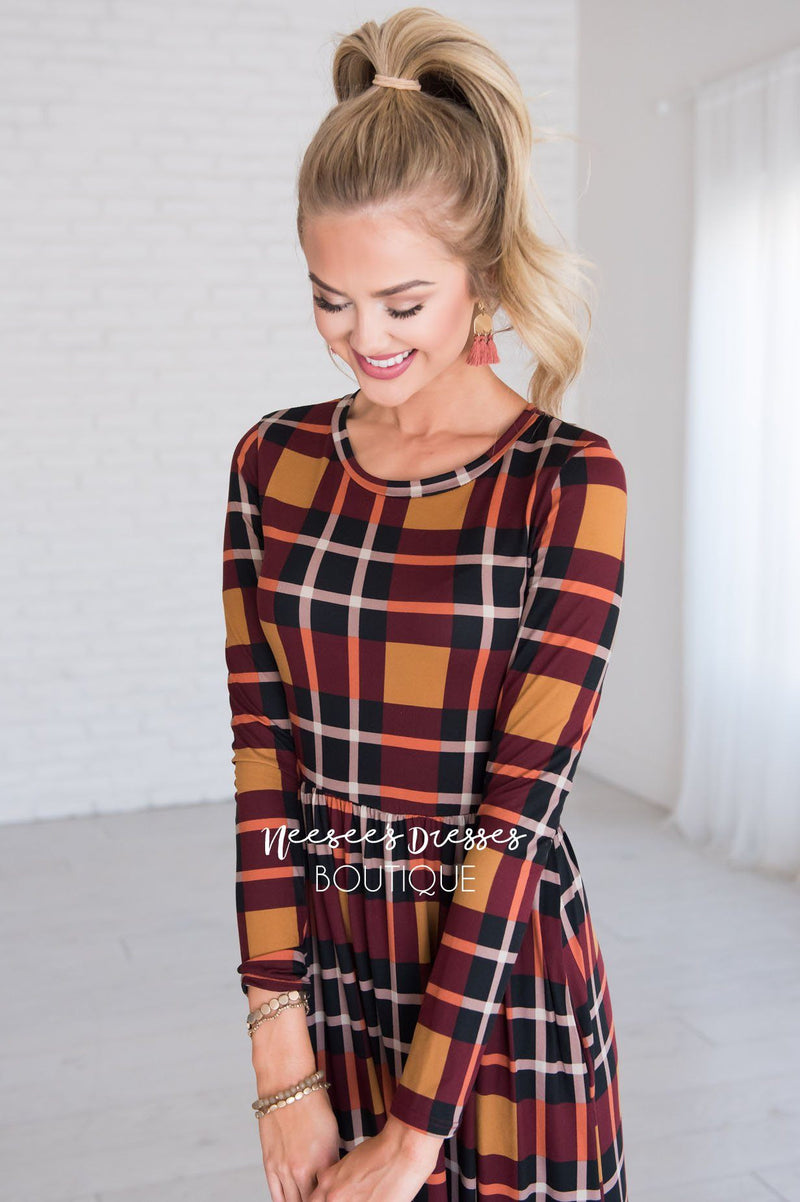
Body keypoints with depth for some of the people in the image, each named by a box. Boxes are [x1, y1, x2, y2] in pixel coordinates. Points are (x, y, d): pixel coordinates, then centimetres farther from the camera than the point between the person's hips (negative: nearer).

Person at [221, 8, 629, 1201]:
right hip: (325, 960, 3)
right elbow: (264, 763, -4)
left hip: (505, 973, -3)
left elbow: (521, 799, -17)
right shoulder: (274, 463, -2)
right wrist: (284, 1066, -8)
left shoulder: (570, 480, -13)